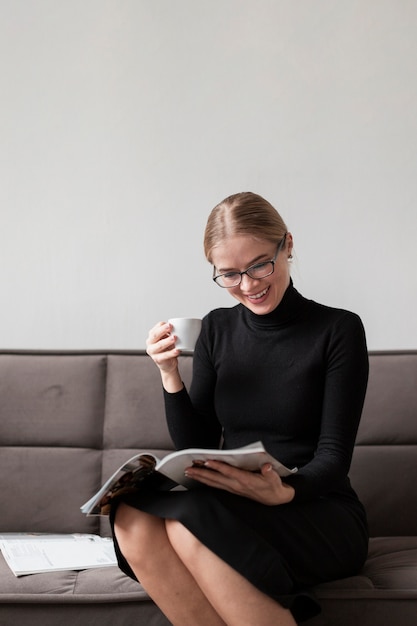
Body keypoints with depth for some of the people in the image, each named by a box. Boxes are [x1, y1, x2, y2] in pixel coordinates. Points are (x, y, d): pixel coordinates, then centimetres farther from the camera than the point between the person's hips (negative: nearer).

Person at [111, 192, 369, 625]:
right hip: (230, 511, 5)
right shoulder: (217, 329, 10)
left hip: (320, 515, -4)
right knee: (132, 518, -27)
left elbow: (333, 457, -6)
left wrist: (282, 491, -27)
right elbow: (195, 448, 10)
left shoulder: (338, 330, -3)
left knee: (189, 524, -33)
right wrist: (169, 374, -5)